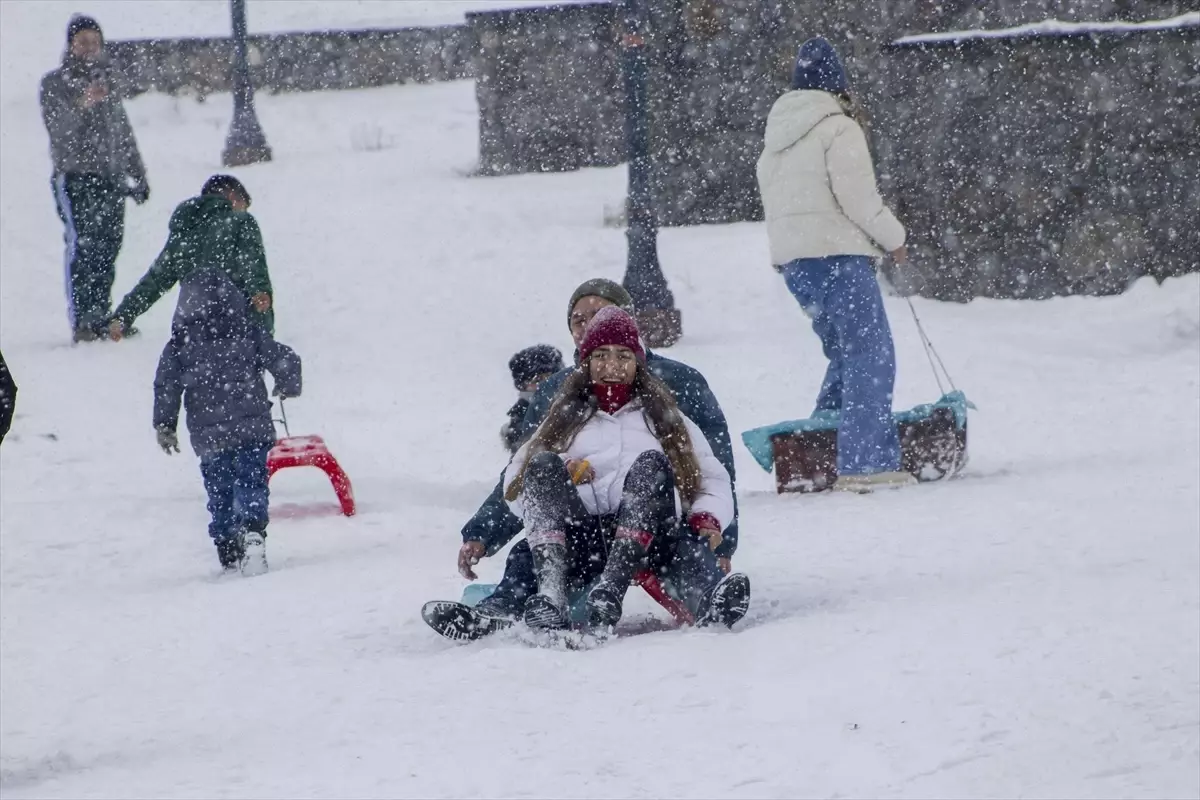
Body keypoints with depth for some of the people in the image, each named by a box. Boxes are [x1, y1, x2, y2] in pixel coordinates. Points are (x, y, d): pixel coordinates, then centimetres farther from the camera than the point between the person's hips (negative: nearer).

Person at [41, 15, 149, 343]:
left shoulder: (108, 79, 19)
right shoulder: (54, 82, 3)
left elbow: (123, 131, 26)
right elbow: (57, 125, -14)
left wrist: (137, 174, 25)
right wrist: (81, 104, -33)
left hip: (110, 177, 5)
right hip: (73, 177, -5)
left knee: (107, 247, -1)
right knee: (81, 243, -16)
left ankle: (101, 317, 5)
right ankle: (80, 322, -20)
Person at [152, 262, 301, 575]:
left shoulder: (180, 344, 0)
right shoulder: (249, 333, 2)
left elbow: (166, 385, -4)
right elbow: (285, 361, 2)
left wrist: (164, 426, 7)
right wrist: (288, 388, 22)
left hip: (210, 438, 0)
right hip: (253, 430, 0)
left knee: (219, 492, 15)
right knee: (252, 483, 0)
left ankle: (228, 551, 16)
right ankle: (253, 531, -27)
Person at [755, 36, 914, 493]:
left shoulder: (775, 137, 17)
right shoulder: (837, 129, -9)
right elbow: (858, 198, -13)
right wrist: (893, 237, 2)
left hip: (790, 261, 8)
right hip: (836, 253, -8)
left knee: (846, 354, 20)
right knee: (869, 356, -8)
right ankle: (865, 464, -16)